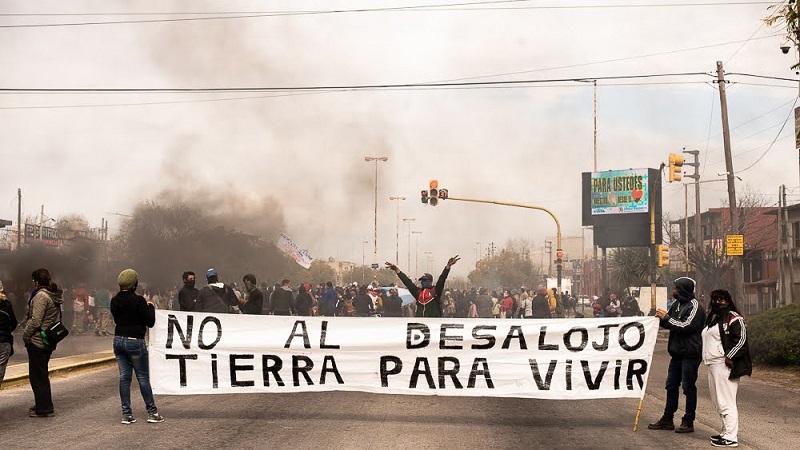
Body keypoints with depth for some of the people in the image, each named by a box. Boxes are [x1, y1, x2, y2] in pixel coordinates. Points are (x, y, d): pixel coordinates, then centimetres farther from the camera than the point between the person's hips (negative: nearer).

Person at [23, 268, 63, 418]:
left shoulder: (41, 296, -18)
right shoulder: (55, 296, 11)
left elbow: (35, 321, -22)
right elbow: (58, 318, 17)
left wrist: (25, 335, -10)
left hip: (37, 341, -9)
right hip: (49, 342, 10)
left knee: (37, 375, -2)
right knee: (42, 374, 19)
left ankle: (44, 408, 1)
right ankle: (43, 405, 26)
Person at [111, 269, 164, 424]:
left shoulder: (115, 301, 4)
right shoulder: (138, 300, -15)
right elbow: (150, 322, -11)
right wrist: (150, 307, 5)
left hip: (118, 340, 6)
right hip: (135, 341, -6)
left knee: (124, 377, 8)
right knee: (143, 378, 2)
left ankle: (126, 414, 6)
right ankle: (152, 412, 8)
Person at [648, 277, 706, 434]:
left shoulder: (694, 306, -13)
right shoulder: (677, 304, 14)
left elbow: (686, 326, -23)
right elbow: (670, 325, 21)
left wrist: (667, 317, -17)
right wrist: (662, 318, 0)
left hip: (690, 354, -9)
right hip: (677, 353, 9)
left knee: (689, 387, -2)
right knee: (671, 386, 13)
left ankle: (688, 422, 6)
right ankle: (667, 420, 21)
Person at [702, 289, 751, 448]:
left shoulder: (733, 317, -8)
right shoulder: (712, 318, 20)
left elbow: (742, 339, -15)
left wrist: (730, 357, -19)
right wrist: (707, 357, 20)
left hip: (725, 365, -10)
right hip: (713, 365, 10)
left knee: (726, 402, -10)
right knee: (718, 402, 15)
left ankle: (731, 438, -7)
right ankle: (726, 431, 26)